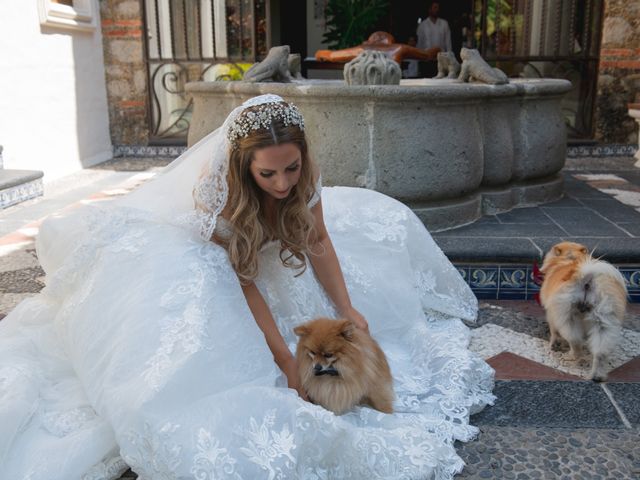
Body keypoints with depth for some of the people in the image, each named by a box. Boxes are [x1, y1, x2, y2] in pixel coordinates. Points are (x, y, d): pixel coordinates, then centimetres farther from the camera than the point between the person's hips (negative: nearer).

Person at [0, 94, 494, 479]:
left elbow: (319, 242, -12)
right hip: (212, 259, -4)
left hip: (276, 256, 5)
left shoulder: (304, 177, -25)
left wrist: (348, 308, -23)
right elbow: (242, 280, -34)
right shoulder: (217, 190, -37)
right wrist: (287, 361, -36)